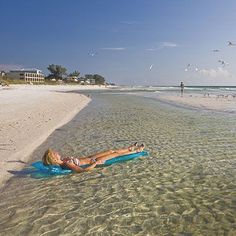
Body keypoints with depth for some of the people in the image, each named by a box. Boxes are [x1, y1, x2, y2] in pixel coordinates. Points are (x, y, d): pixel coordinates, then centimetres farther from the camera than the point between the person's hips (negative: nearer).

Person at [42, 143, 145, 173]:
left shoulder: (63, 160, -8)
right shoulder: (67, 164, -33)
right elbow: (83, 170, -40)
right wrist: (96, 163, -30)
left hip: (89, 158, 8)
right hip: (92, 162, -8)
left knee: (111, 151, 18)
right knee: (115, 153, 8)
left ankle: (129, 148, 43)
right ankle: (136, 150, 29)